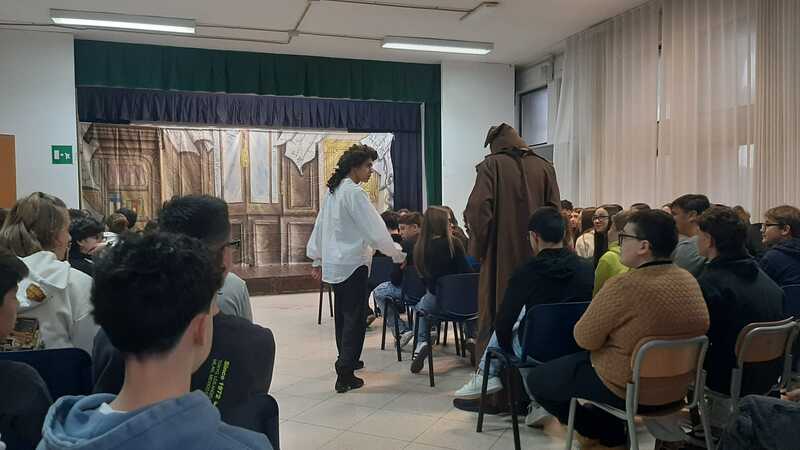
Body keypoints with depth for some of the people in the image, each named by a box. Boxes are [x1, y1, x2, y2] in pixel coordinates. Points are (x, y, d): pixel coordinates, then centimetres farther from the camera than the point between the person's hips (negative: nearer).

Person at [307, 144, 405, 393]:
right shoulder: (354, 193, -16)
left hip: (334, 263, 9)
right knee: (355, 318, -2)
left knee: (343, 315, 20)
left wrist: (317, 260, 21)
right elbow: (374, 229, -19)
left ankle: (347, 360, 36)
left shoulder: (333, 190, 10)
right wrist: (398, 254, -11)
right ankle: (345, 376, -2)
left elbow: (320, 225, 15)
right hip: (352, 263, -9)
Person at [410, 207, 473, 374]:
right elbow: (466, 272, -10)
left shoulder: (419, 246, -5)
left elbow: (423, 274, 8)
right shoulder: (453, 243, -13)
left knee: (421, 305, 35)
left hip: (435, 301, 1)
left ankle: (422, 343, 14)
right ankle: (472, 338, 27)